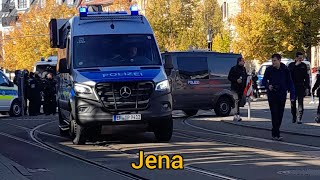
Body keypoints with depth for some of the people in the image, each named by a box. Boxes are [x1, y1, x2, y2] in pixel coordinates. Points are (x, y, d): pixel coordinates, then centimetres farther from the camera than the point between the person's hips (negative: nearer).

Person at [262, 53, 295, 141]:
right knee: (274, 115, -8)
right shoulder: (269, 69, -3)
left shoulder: (285, 70, -2)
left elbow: (290, 83, 2)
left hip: (282, 95, 2)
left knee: (280, 115, 7)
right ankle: (276, 134, -10)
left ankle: (275, 132, 20)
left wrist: (292, 95, -4)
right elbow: (264, 81, 7)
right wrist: (268, 85, -15)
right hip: (272, 95, -2)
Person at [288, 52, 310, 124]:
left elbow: (307, 77, 8)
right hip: (293, 87, 0)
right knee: (293, 102, 7)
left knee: (300, 102, -9)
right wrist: (295, 65, -16)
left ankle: (299, 118, -12)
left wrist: (307, 87, 1)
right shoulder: (291, 65, 3)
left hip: (301, 87, 0)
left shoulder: (304, 65, 6)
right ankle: (294, 117, 20)